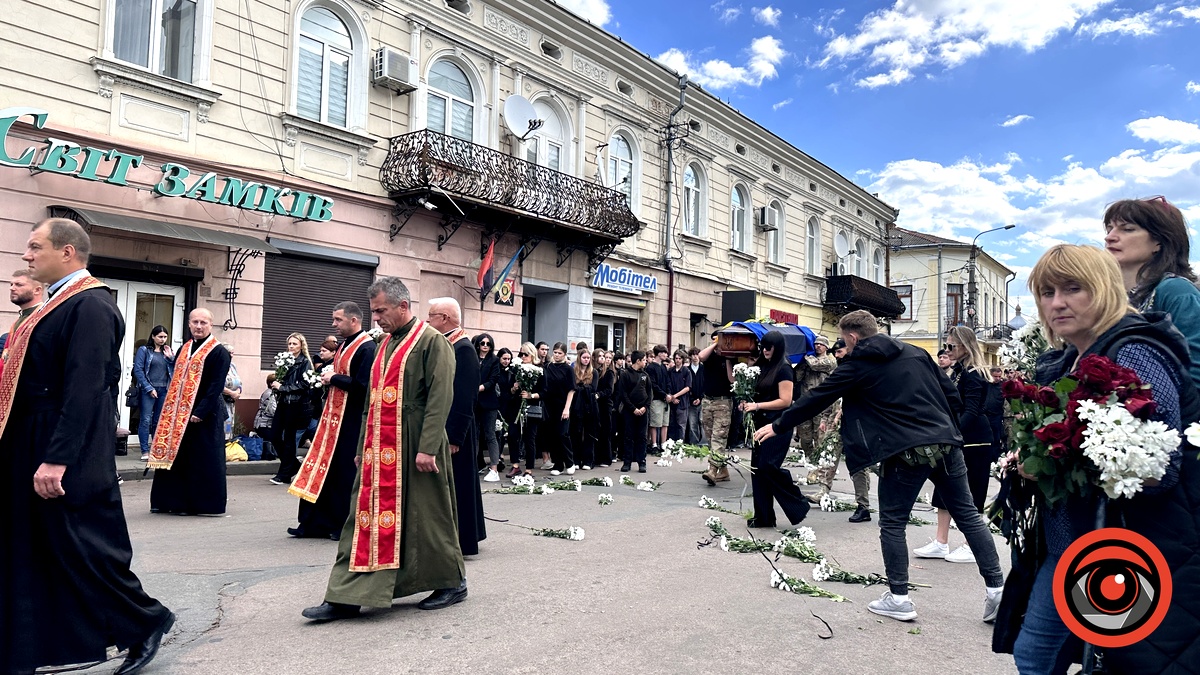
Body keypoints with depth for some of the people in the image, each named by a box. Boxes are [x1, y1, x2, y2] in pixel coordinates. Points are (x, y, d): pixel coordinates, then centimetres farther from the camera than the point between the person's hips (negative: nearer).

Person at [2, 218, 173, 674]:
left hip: (65, 459, -9)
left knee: (82, 549, 1)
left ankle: (145, 622, 18)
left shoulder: (89, 306, -16)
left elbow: (84, 390, -23)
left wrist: (57, 459, -26)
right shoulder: (59, 303, 14)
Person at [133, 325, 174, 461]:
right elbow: (138, 370, -5)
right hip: (148, 390, -4)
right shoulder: (144, 350, 2)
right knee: (146, 420, -8)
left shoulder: (167, 351, 15)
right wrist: (149, 388, -11)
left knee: (159, 421, 7)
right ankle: (145, 451, -6)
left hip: (164, 391, 4)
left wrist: (171, 357, -2)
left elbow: (175, 371, 12)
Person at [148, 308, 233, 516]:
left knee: (201, 460, -3)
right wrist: (170, 409, 8)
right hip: (178, 414, 7)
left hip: (204, 416, -7)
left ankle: (202, 504, 5)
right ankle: (174, 501, 20)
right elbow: (175, 382, 18)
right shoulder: (183, 350, 14)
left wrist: (200, 412, -22)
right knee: (173, 456, 10)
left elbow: (216, 387, -15)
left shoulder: (219, 352, -9)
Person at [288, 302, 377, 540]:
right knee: (324, 469, 11)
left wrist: (334, 378, -12)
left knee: (346, 475, 0)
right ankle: (317, 523, 20)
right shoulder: (343, 346, 14)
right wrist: (327, 379, 3)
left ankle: (346, 526, 13)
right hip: (333, 417, 9)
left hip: (352, 422, -9)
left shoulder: (367, 348, -15)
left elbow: (363, 385, -24)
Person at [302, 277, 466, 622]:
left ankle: (452, 583, 22)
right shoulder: (385, 344, 15)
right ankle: (347, 597, 10)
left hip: (414, 448, -7)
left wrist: (427, 448, -21)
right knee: (367, 517, 5)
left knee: (427, 515, 4)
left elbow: (440, 398, -17)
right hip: (379, 450, 7)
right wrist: (363, 446, 17)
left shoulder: (431, 341, -9)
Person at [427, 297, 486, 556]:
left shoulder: (463, 349, -17)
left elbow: (464, 398, -21)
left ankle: (461, 541, 10)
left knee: (455, 485, 0)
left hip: (451, 432, -9)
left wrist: (454, 437, -22)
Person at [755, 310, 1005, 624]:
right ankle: (997, 590, 13)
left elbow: (816, 399, 5)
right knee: (969, 516, 12)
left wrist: (777, 426, 14)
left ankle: (899, 599, 11)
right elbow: (952, 394, 14)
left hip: (905, 452, -5)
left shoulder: (857, 365, 1)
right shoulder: (916, 353, 14)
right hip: (946, 442, 5)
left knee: (892, 524, 8)